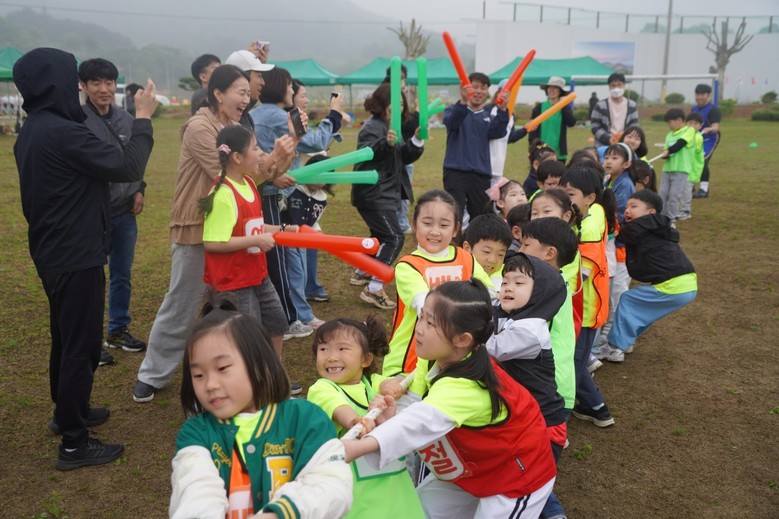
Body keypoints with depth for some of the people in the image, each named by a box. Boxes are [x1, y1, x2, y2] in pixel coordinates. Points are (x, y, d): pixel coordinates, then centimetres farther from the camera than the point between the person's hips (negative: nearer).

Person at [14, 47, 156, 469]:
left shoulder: (32, 132, 8)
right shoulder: (63, 133, -24)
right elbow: (129, 167, -21)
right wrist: (143, 119, -11)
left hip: (53, 252, 10)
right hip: (76, 257, -10)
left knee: (66, 337, 22)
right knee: (82, 344, -1)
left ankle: (68, 411, 39)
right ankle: (74, 444, 9)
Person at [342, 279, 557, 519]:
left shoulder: (465, 387, -40)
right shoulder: (436, 359, -14)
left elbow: (424, 421, -56)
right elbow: (413, 404, -16)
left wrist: (360, 446, -71)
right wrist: (391, 415, -40)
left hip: (518, 475, -8)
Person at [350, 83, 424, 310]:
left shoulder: (393, 127, 14)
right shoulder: (373, 127, -15)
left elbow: (405, 157, 10)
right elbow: (363, 157, -29)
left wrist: (417, 140, -8)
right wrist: (386, 144, -45)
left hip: (385, 194, 10)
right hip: (373, 195, -10)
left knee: (381, 235, 22)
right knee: (394, 237, -16)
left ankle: (361, 273, 40)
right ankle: (374, 289, -14)